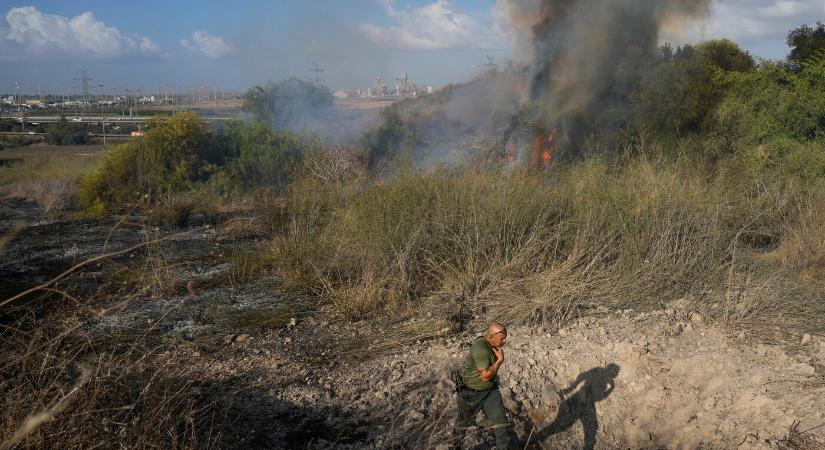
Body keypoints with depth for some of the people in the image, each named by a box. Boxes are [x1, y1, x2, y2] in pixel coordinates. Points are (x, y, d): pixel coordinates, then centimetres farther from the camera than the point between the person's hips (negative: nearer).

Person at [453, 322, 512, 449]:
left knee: (500, 420, 0)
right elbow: (485, 376, -32)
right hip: (471, 393, -7)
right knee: (464, 423, 14)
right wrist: (500, 360, -27)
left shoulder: (492, 344, -4)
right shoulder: (480, 348, -32)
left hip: (490, 390, 7)